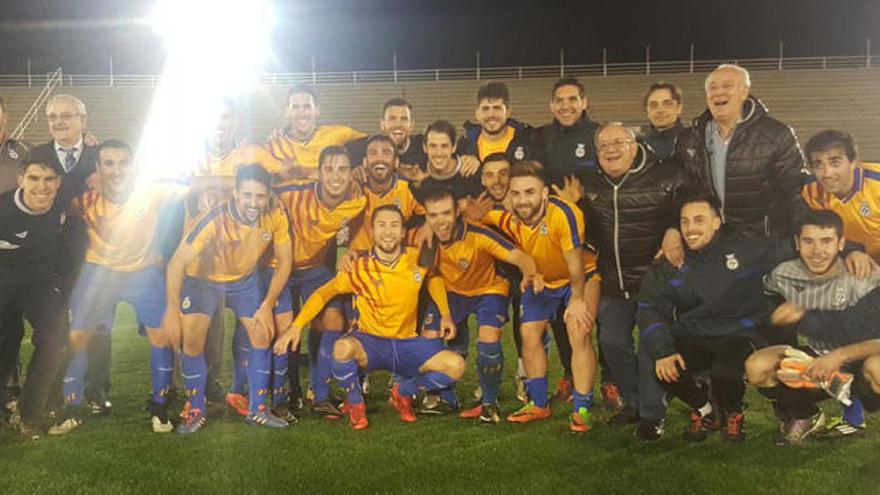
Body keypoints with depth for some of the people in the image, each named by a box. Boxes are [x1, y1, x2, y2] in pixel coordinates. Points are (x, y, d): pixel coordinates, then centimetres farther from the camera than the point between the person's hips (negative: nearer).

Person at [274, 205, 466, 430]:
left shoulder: (418, 259, -5)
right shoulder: (360, 269, -11)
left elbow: (434, 278, 16)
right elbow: (323, 293, -2)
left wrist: (445, 314, 3)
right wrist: (296, 326, -12)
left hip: (407, 344, 2)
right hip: (370, 342, -2)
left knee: (455, 366, -19)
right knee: (343, 348, -36)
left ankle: (403, 391, 11)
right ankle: (355, 402, -2)